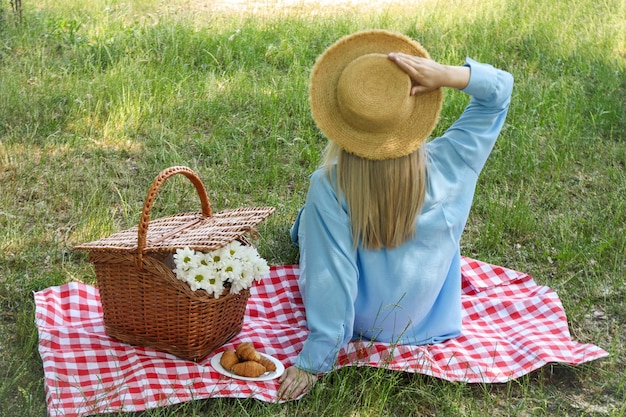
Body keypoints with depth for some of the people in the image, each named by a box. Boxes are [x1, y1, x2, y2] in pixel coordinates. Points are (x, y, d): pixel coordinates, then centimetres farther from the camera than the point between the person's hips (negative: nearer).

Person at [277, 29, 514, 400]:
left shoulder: (329, 186, -33)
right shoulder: (447, 166, -25)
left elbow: (331, 279, -30)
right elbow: (500, 88, -13)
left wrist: (313, 363, -20)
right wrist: (446, 74, -31)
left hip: (359, 323, -2)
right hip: (429, 318, 2)